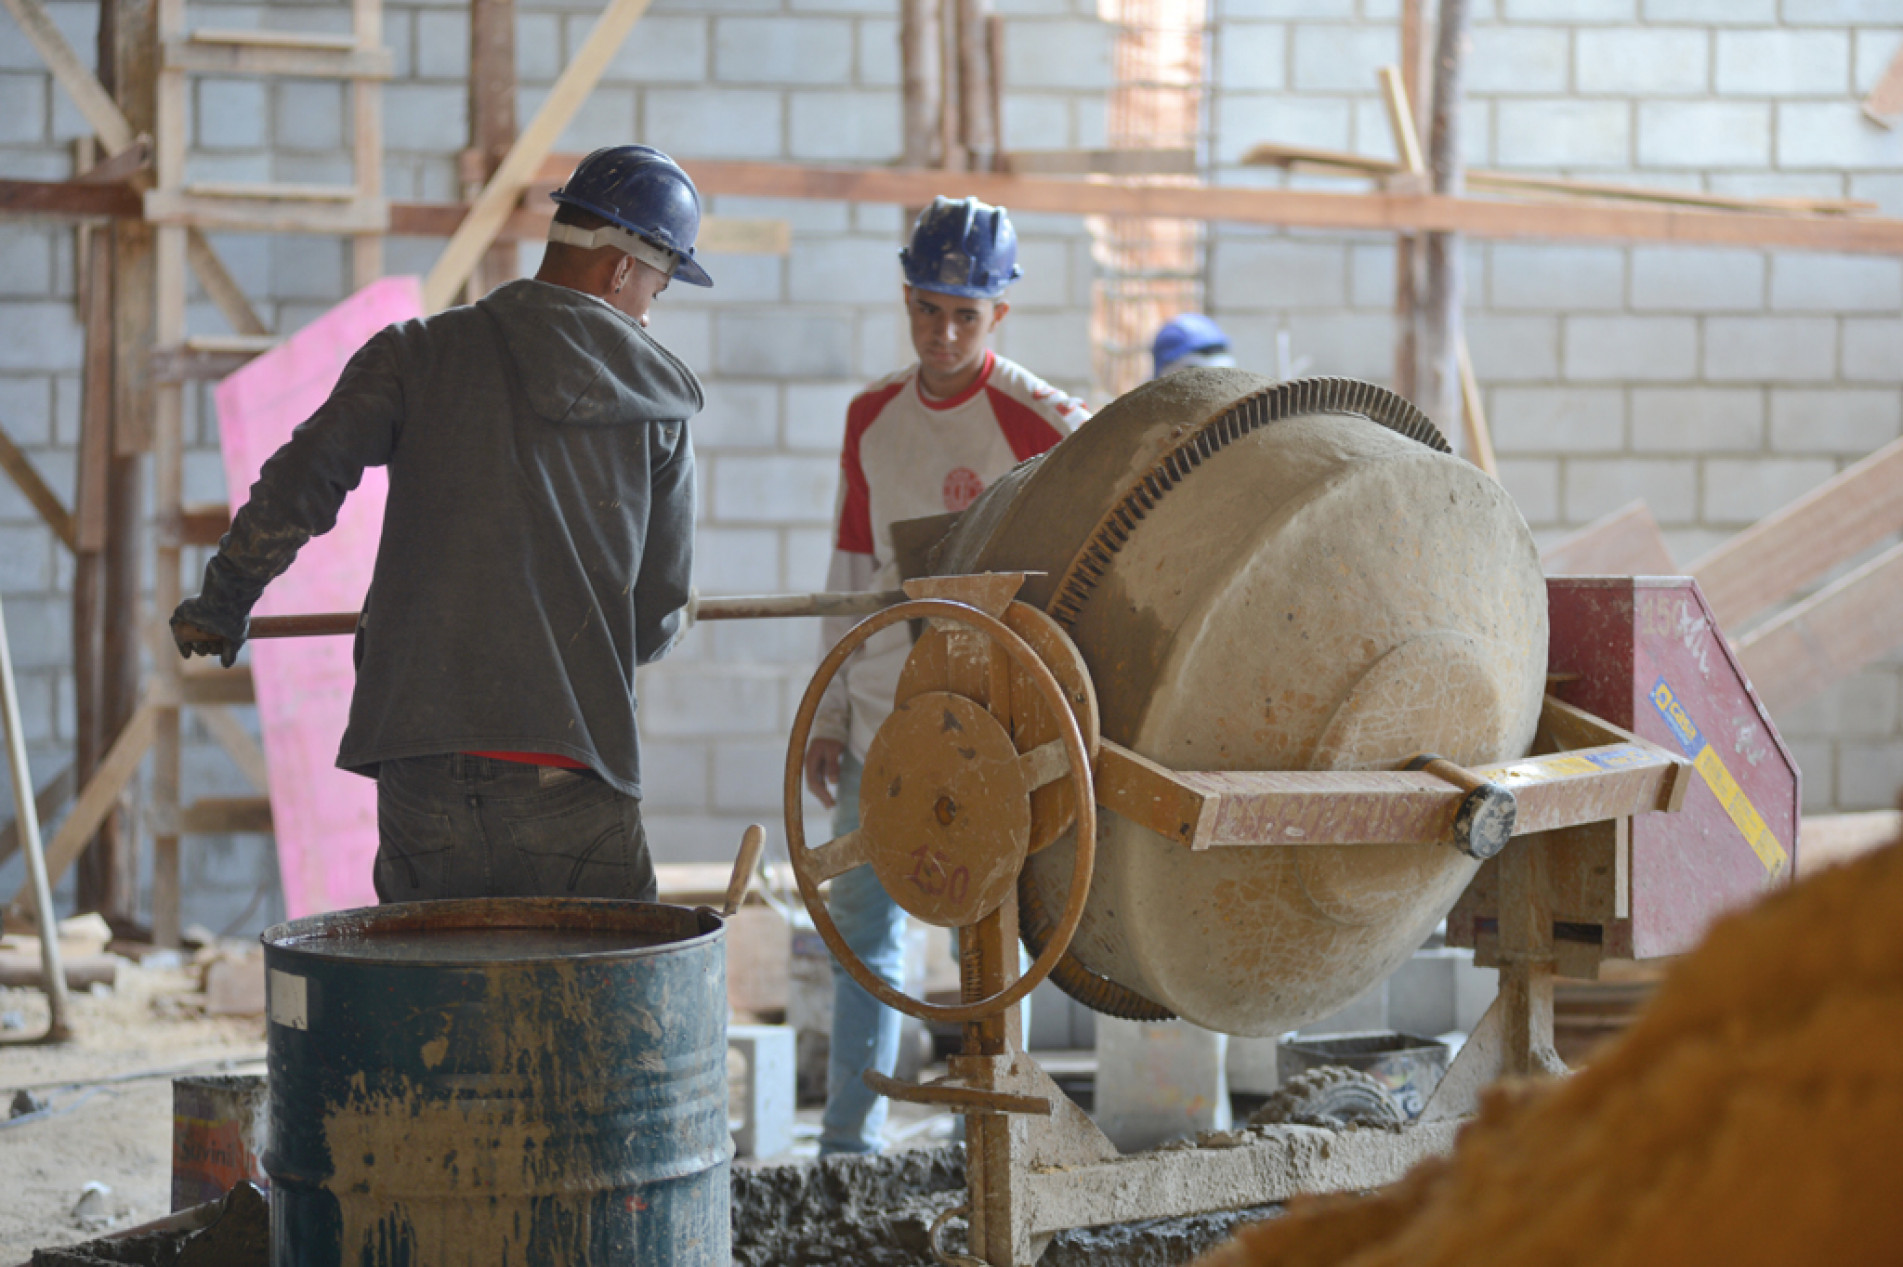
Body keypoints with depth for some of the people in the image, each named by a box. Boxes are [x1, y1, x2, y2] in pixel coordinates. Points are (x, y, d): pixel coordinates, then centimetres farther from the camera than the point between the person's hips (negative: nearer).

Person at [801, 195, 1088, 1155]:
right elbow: (852, 575, 13)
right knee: (864, 927, 10)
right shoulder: (872, 417, 8)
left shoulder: (1037, 421, -10)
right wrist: (830, 715, 11)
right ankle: (847, 1150, 19)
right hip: (881, 717, 6)